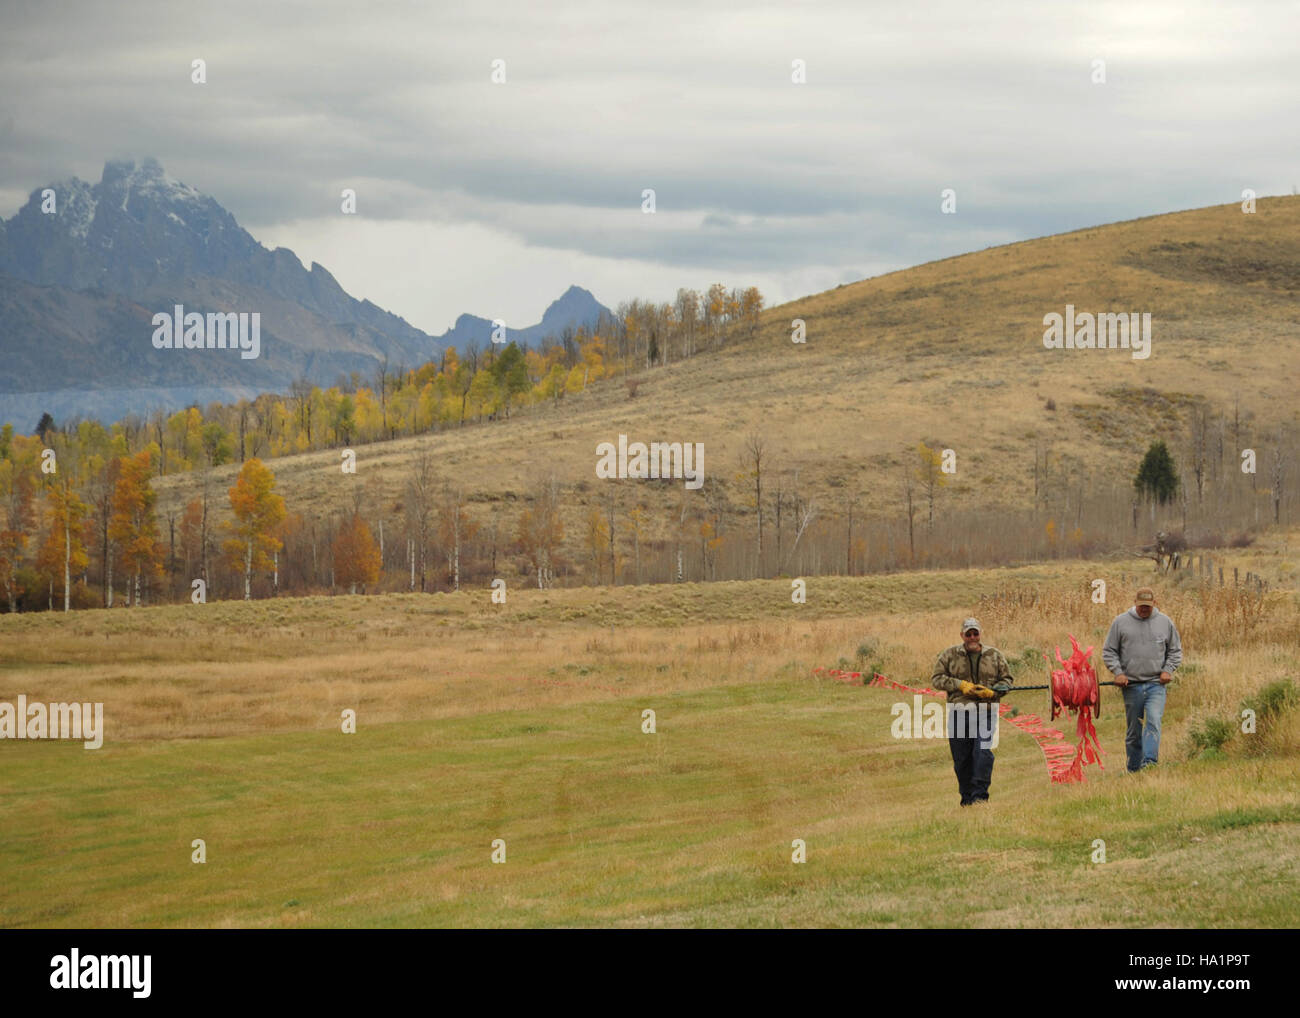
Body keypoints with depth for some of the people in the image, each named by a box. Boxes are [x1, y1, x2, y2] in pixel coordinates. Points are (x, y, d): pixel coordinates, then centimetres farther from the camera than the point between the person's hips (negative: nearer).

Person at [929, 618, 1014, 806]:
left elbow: (1007, 679, 13)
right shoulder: (950, 655, 7)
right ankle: (966, 797, 16)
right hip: (959, 712, 1)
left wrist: (991, 692, -7)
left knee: (983, 752, -16)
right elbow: (936, 679, 3)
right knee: (961, 759, 4)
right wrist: (961, 685, -10)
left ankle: (980, 795, -15)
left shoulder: (994, 655, 10)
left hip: (986, 714, -1)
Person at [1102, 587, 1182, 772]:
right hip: (1131, 685, 1)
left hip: (1156, 684, -1)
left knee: (1154, 721, -21)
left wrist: (1168, 670, 0)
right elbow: (1109, 652, 8)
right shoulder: (1121, 622, 4)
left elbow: (1175, 651, 16)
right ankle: (1134, 769, 15)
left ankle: (1149, 762, -30)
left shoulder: (1165, 622, 8)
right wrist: (1117, 672, -6)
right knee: (1133, 731, 6)